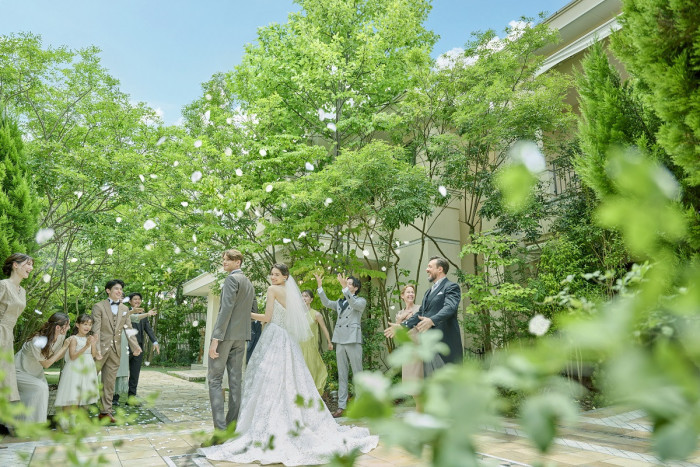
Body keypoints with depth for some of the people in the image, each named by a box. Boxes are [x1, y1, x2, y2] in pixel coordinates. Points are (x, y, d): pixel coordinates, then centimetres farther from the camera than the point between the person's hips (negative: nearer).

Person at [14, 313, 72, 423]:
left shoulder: (60, 337, -15)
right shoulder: (37, 341, -36)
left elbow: (56, 357, -3)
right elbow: (46, 364, -23)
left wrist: (68, 345, -17)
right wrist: (64, 347, -24)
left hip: (35, 371, 7)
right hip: (19, 371, -7)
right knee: (41, 388, -23)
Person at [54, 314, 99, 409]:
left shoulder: (90, 338, 8)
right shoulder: (74, 339, -7)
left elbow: (94, 355, 8)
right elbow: (72, 356, -16)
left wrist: (94, 344, -7)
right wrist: (86, 346, -22)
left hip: (88, 369, 6)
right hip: (76, 370, -5)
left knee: (85, 396, 11)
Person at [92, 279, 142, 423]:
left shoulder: (125, 309, 11)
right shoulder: (99, 306, -4)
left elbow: (129, 329, 9)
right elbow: (96, 329, -11)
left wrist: (135, 345, -4)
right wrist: (96, 349, -19)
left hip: (115, 350, 5)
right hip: (101, 348, -4)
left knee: (110, 382, 9)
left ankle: (105, 411, 17)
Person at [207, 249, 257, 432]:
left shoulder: (232, 279, -10)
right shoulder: (249, 283, 17)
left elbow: (226, 309, -19)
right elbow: (254, 310, 22)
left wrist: (216, 338, -21)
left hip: (226, 334, -8)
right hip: (241, 336, 8)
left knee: (215, 379, -3)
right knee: (235, 380, 10)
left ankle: (220, 428, -7)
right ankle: (233, 424, 15)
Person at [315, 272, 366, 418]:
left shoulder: (361, 301, 4)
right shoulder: (339, 302, 18)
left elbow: (354, 304, -18)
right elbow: (326, 303, 3)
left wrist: (344, 287, -28)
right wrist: (320, 286, -8)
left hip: (353, 340, -5)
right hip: (340, 340, 5)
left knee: (358, 373, -1)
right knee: (341, 374, 7)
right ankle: (341, 406, 10)